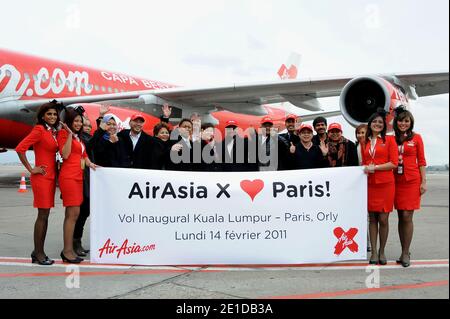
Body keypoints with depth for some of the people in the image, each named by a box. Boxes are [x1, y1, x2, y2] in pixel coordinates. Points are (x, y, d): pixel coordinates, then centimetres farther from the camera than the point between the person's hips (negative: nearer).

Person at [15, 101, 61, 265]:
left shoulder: (53, 132, 13)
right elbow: (20, 148, -18)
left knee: (45, 215, 10)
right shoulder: (39, 130, -10)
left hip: (51, 176, 8)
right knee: (42, 215, -5)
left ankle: (38, 251, 18)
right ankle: (38, 253, 2)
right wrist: (31, 169, -14)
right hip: (41, 177, -8)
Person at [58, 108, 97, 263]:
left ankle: (69, 249, 9)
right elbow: (65, 154, -14)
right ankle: (67, 251, -7)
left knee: (73, 214, 7)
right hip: (69, 176, -9)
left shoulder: (78, 137, 22)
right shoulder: (63, 133, -3)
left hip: (78, 176, 9)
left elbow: (83, 154, 27)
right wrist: (70, 134, -14)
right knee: (73, 213, -11)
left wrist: (89, 163, 7)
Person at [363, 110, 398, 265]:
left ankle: (382, 251, 11)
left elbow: (394, 163, -4)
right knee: (372, 218, 4)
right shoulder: (365, 142, 13)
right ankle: (373, 252, 9)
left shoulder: (389, 139, 2)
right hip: (369, 183, 3)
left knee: (383, 219, -2)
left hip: (385, 183, -3)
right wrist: (365, 168, -2)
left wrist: (375, 167, -11)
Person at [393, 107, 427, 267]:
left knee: (407, 217, -6)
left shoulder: (416, 138, 2)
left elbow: (421, 161, 2)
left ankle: (405, 253, 2)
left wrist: (423, 182, -3)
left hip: (412, 180, -3)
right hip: (396, 181, 3)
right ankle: (405, 252, 16)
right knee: (401, 217, 7)